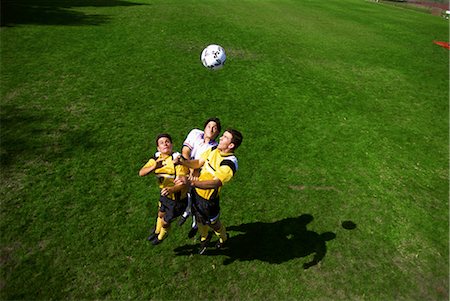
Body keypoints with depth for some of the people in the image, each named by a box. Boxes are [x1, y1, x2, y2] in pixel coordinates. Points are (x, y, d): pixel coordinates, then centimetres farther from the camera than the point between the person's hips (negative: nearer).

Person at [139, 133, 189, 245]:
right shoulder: (156, 158, -10)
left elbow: (183, 183, -34)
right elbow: (141, 173, -21)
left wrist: (172, 189, -54)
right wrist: (154, 167, -41)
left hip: (177, 199, -5)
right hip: (165, 194, 5)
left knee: (165, 222, 13)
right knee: (160, 214, 30)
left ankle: (161, 236, 50)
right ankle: (156, 231, 64)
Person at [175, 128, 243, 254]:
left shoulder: (230, 163, -31)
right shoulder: (214, 149, -7)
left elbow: (215, 183, -43)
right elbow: (198, 163, -2)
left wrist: (191, 182, -53)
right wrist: (183, 162, -22)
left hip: (208, 199, -6)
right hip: (196, 192, 6)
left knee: (212, 222, 20)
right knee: (199, 219, 27)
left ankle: (223, 238, 53)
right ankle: (204, 237, 58)